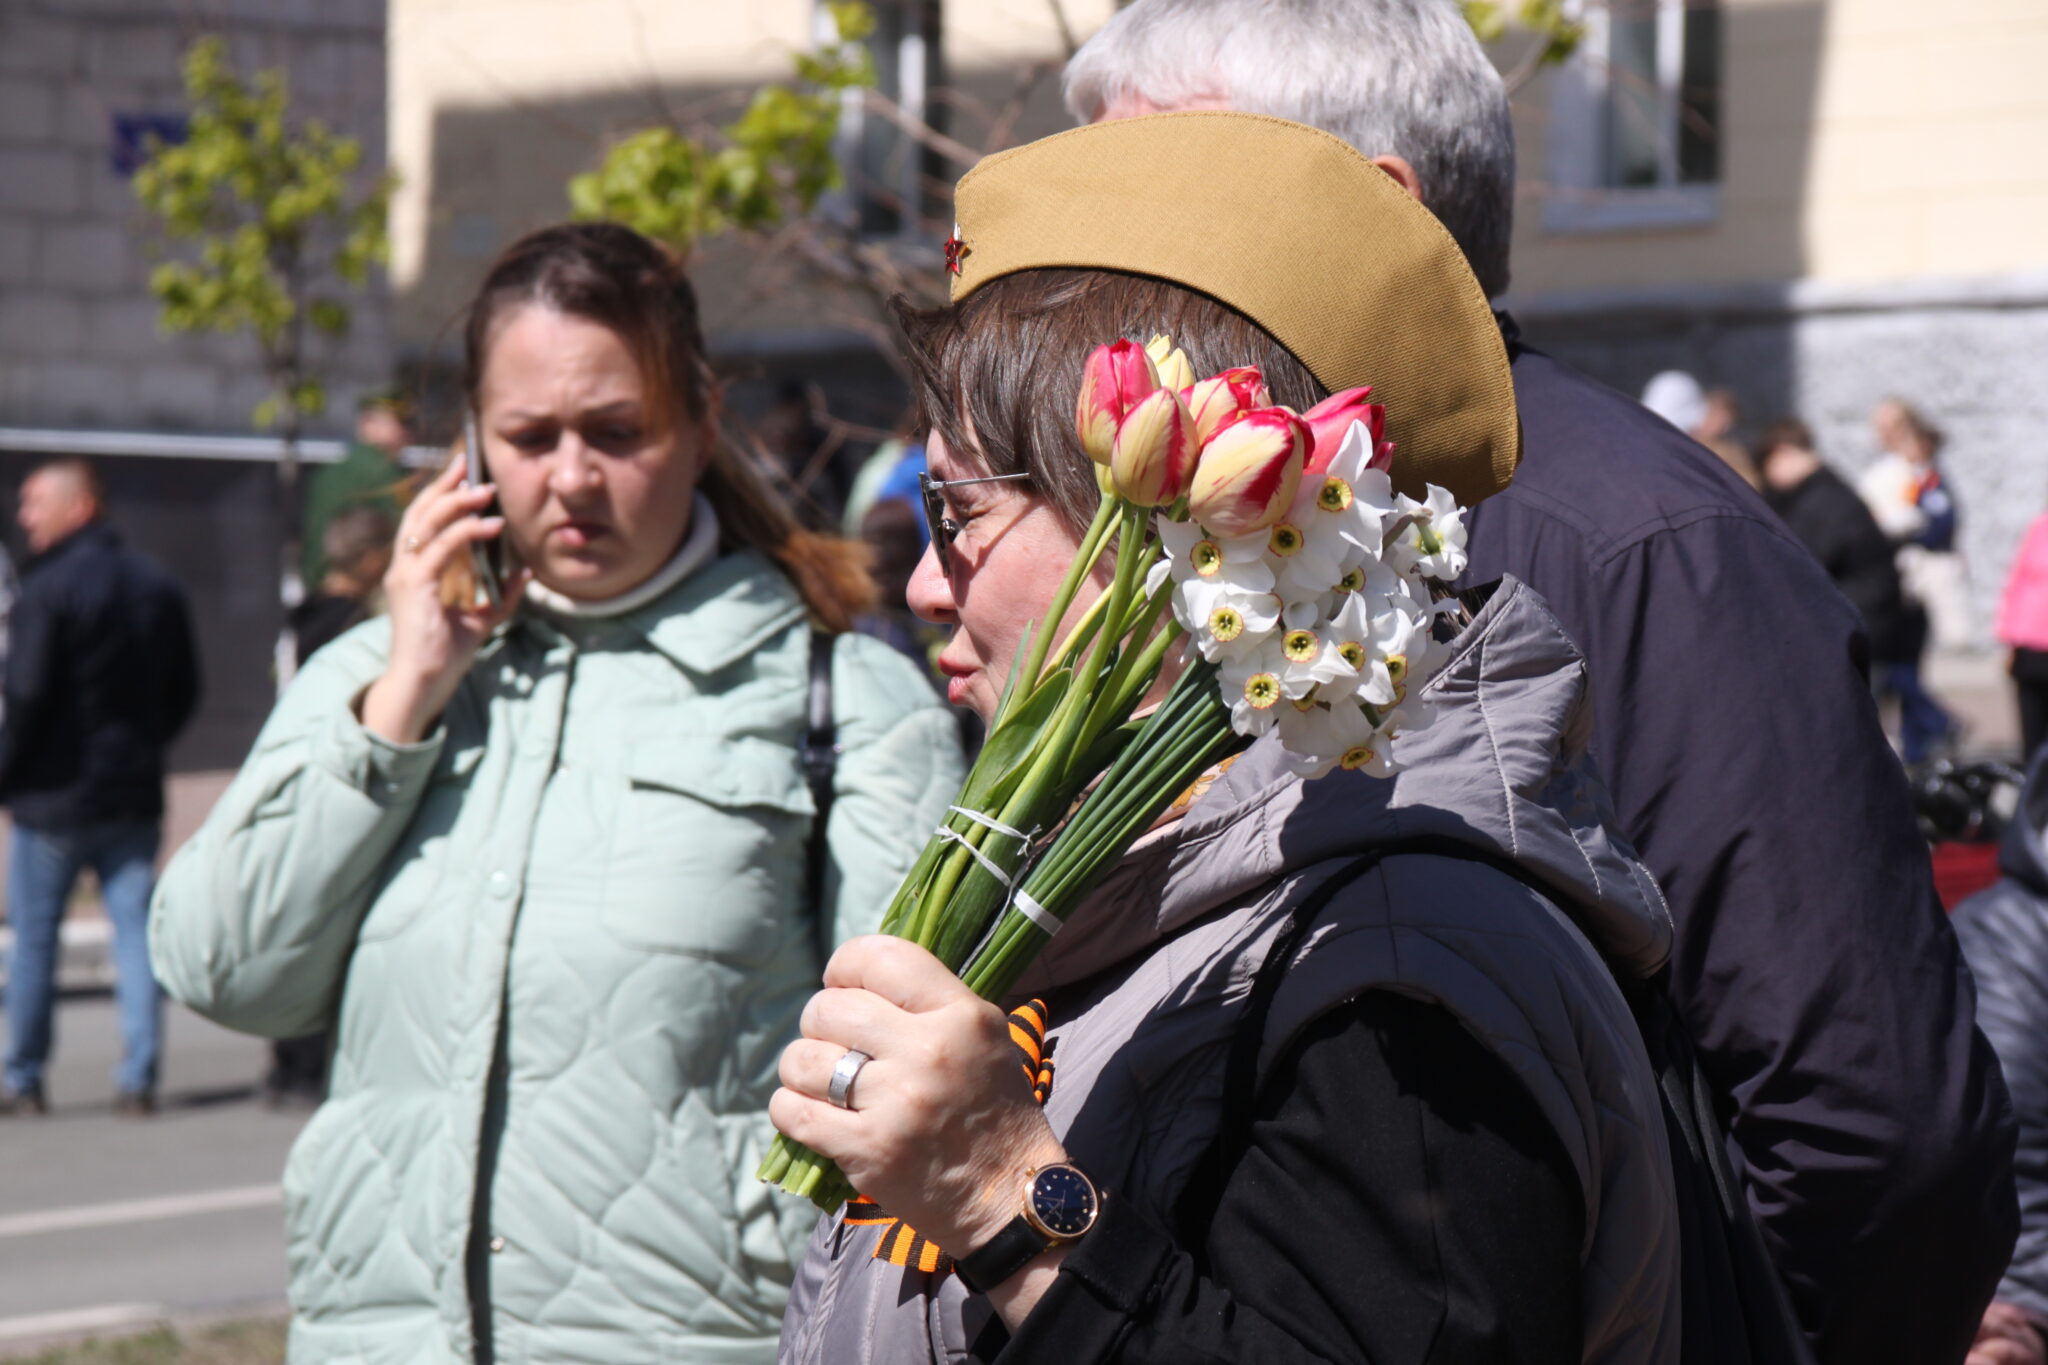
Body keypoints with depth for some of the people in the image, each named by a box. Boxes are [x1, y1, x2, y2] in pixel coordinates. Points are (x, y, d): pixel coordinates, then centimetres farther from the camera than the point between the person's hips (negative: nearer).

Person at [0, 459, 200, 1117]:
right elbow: (184, 690, 12)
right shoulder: (158, 586, 8)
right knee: (138, 928, 5)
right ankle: (139, 1076, 0)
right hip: (134, 792, 5)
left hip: (54, 793, -5)